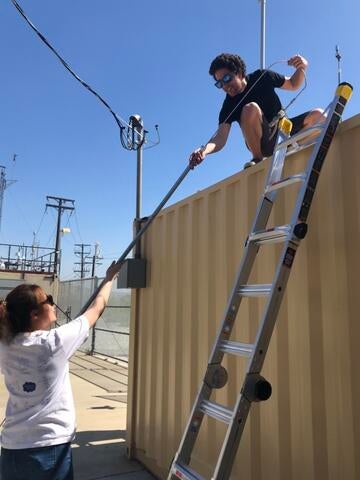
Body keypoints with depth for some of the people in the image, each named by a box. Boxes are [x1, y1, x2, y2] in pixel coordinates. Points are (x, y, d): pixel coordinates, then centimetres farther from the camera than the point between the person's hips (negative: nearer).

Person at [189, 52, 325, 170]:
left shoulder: (262, 77, -3)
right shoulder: (229, 105, -10)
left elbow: (293, 84, 11)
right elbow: (221, 137, -22)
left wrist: (301, 68, -11)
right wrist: (205, 150, -44)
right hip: (263, 144, -3)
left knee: (318, 114, -15)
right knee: (250, 108, -31)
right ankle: (258, 159, -21)